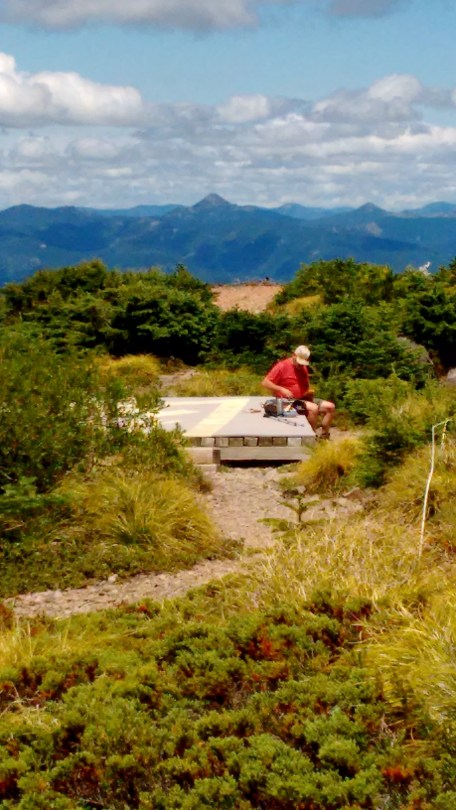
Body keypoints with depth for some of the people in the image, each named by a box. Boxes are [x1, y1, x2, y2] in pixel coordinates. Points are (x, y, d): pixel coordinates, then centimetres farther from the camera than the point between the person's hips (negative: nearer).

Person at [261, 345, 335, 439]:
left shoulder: (303, 368, 13)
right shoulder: (282, 366, -9)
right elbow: (265, 383, -13)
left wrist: (309, 392, 4)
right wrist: (282, 390, -24)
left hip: (304, 399, 8)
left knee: (330, 407, -5)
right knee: (313, 408, -32)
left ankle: (324, 437, -5)